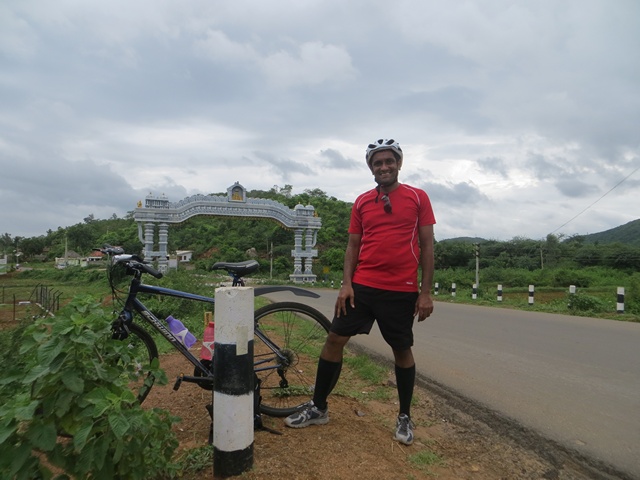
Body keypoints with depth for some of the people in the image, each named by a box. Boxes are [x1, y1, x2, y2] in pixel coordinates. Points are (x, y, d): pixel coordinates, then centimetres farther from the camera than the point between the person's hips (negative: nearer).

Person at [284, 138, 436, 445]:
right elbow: (353, 246, 9)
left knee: (402, 350, 10)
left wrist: (426, 291, -5)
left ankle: (405, 417, 30)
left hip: (402, 290, -2)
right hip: (362, 287, 3)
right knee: (334, 339, 2)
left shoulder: (418, 198, 0)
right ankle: (318, 408, 19)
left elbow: (427, 246, 0)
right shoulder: (362, 202, 7)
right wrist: (346, 284, -1)